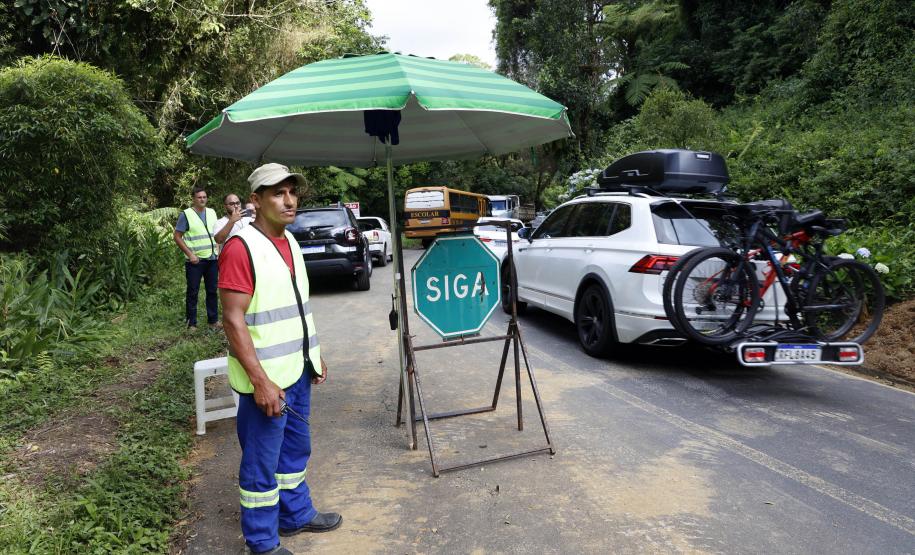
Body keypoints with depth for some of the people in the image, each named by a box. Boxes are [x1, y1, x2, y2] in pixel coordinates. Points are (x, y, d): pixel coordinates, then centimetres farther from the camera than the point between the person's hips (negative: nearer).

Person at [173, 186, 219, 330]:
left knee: (212, 290, 11)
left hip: (212, 259, 5)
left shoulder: (212, 212, 10)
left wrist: (217, 250, 7)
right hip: (195, 260, -5)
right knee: (193, 292, 2)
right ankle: (191, 322, 11)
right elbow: (177, 237, -7)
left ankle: (213, 319, 21)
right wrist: (190, 254, -13)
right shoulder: (186, 214, -6)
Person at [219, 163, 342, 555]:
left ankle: (296, 515, 40)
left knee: (295, 448, 22)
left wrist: (315, 355, 17)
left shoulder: (289, 241, 10)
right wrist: (260, 381, -23)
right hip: (266, 378, -8)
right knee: (261, 462, 6)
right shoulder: (241, 247, -18)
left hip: (297, 370, 9)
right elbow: (233, 320, -21)